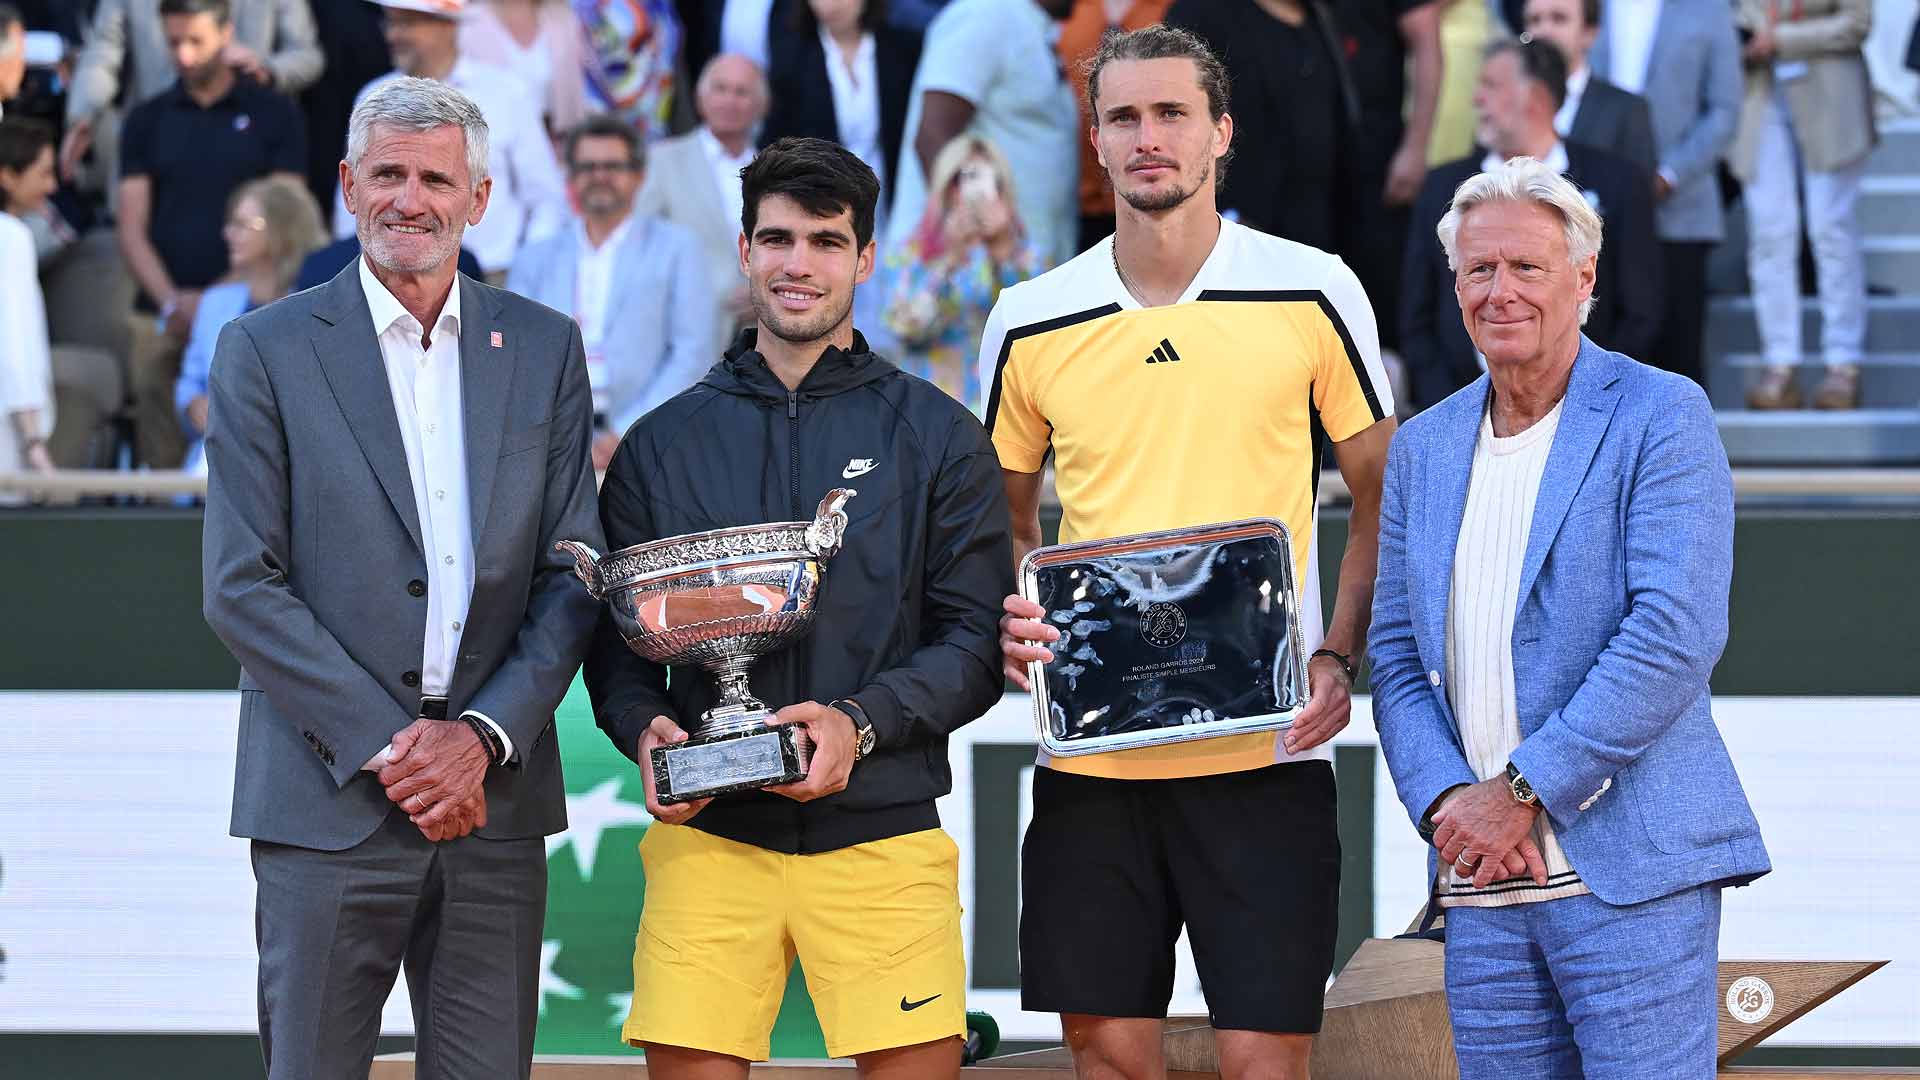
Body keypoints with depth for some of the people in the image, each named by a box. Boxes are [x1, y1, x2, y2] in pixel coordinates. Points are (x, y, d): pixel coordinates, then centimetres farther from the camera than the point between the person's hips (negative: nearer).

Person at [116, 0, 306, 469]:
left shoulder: (274, 115, 7)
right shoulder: (147, 121, 13)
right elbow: (131, 228, 8)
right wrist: (172, 301, -8)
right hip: (161, 319, 2)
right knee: (164, 461, -3)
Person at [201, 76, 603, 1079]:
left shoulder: (545, 349, 10)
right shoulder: (266, 349, 2)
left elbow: (574, 575, 7)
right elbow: (241, 588, -4)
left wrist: (483, 736, -7)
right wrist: (387, 745, -11)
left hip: (493, 803, 2)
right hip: (326, 801, -2)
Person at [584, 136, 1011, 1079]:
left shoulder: (935, 436, 8)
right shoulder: (663, 444, 13)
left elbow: (976, 639, 3)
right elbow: (616, 640, 14)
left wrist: (863, 722, -13)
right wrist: (643, 728, -7)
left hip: (881, 832, -1)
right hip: (707, 836, 1)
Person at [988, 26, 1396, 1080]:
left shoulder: (1313, 293, 0)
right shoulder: (1029, 323, 6)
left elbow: (1382, 497, 7)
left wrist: (1337, 659, -5)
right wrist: (1006, 623, -2)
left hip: (1264, 749, -2)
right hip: (1089, 749, 2)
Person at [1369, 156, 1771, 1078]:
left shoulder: (1661, 418, -3)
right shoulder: (1425, 448, 15)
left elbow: (1676, 637, -13)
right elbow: (1397, 657, 14)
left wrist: (1522, 792, -15)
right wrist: (1446, 802, -6)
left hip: (1629, 868, -5)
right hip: (1483, 879, 5)